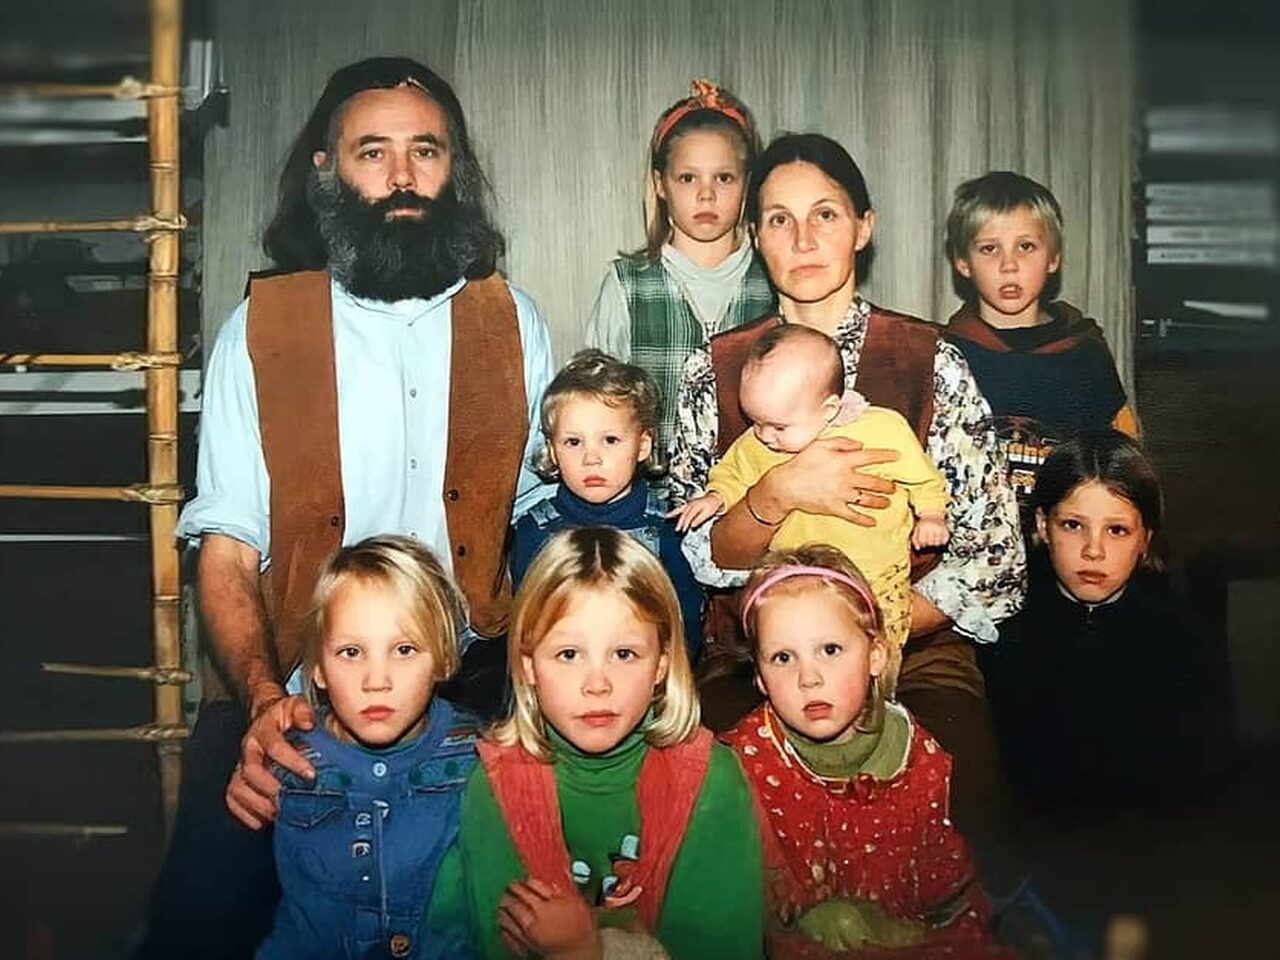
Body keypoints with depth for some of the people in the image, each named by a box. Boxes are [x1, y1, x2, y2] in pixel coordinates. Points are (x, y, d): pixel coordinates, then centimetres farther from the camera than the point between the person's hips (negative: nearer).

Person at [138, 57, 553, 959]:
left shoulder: (512, 324, 7)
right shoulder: (260, 328, 1)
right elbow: (228, 552, -2)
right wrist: (263, 700, -19)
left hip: (470, 691, 1)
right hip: (295, 693, -1)